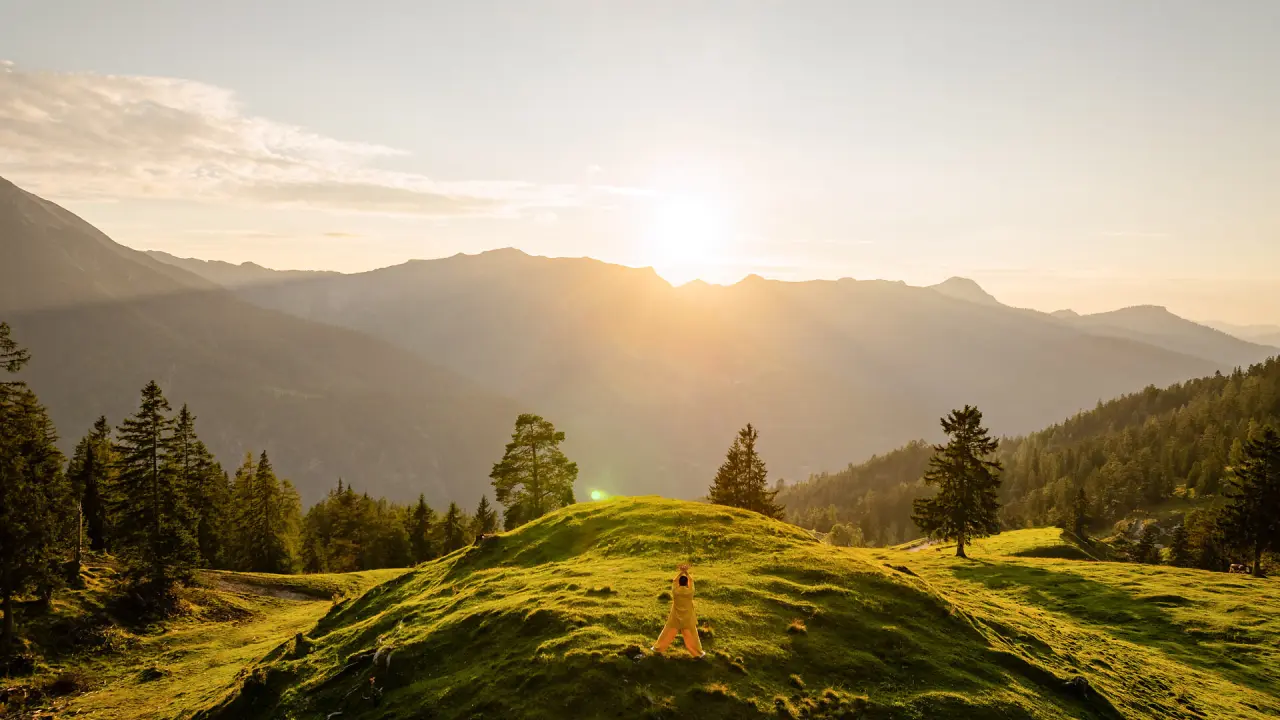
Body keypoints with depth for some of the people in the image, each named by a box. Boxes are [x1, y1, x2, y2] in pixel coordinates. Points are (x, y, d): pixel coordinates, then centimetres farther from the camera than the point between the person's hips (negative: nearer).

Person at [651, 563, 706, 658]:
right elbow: (691, 580, -2)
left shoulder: (675, 591, -18)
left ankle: (657, 648, 26)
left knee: (668, 633, 14)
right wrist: (686, 572, -2)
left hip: (675, 618, 1)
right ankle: (698, 653, 23)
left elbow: (675, 581, 0)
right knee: (692, 635, 12)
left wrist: (681, 572, -3)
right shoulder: (690, 592, -19)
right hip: (687, 618, -1)